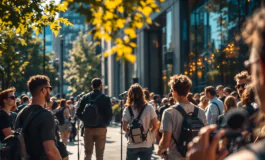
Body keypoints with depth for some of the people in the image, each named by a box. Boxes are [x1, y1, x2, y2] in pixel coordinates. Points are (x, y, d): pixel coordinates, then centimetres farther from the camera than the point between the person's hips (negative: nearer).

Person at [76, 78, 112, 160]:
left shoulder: (85, 97, 1)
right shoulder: (105, 98, -6)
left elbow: (78, 113, 0)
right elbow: (109, 115, -9)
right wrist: (105, 123, 9)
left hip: (88, 128, 2)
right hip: (101, 128, -2)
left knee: (87, 153, 11)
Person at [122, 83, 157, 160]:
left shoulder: (127, 109, -7)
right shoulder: (149, 108, -6)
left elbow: (124, 128, -6)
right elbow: (155, 126, -3)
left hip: (132, 145, 0)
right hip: (146, 144, 0)